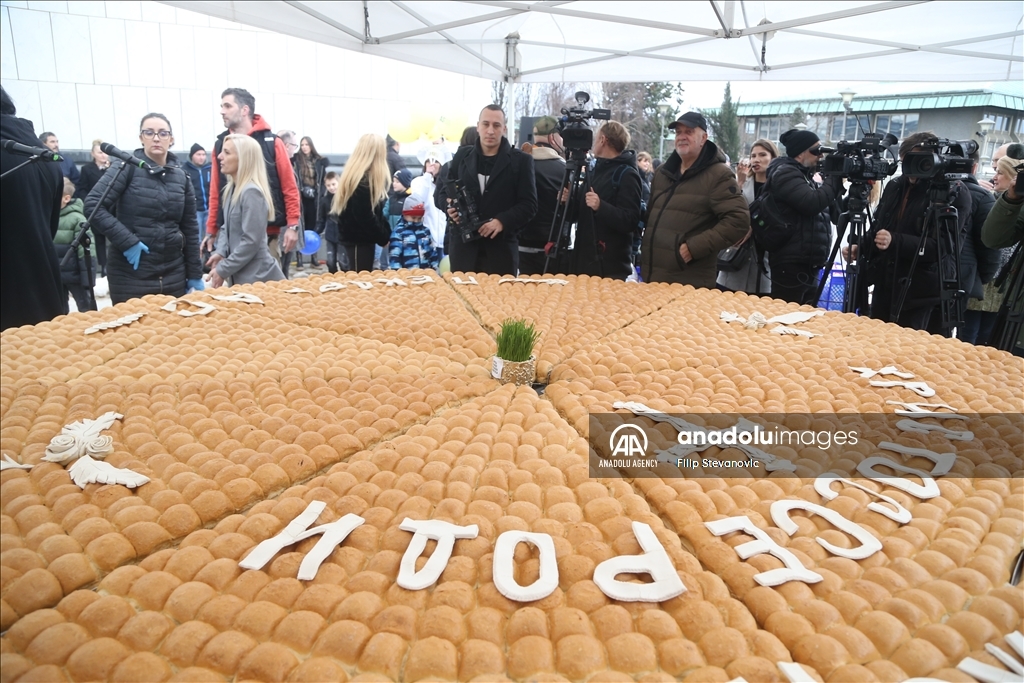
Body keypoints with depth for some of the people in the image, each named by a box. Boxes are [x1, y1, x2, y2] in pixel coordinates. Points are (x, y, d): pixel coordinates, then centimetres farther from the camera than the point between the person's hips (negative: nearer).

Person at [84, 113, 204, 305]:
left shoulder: (181, 176, 7)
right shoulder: (127, 167, -4)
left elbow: (190, 227, 9)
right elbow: (92, 205, -11)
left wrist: (195, 274, 8)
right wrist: (127, 241, -19)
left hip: (173, 275, 4)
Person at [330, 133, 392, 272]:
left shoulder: (356, 174, 12)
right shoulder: (363, 180, -19)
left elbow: (374, 211, 13)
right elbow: (365, 216, -21)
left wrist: (386, 232, 6)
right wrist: (383, 238, -11)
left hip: (354, 237, 10)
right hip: (358, 239, -10)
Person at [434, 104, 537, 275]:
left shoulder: (520, 161, 2)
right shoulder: (462, 156, 10)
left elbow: (529, 204, -2)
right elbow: (441, 191, 14)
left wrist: (503, 221, -18)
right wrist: (450, 204, -9)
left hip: (501, 247, -2)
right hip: (463, 245, 2)